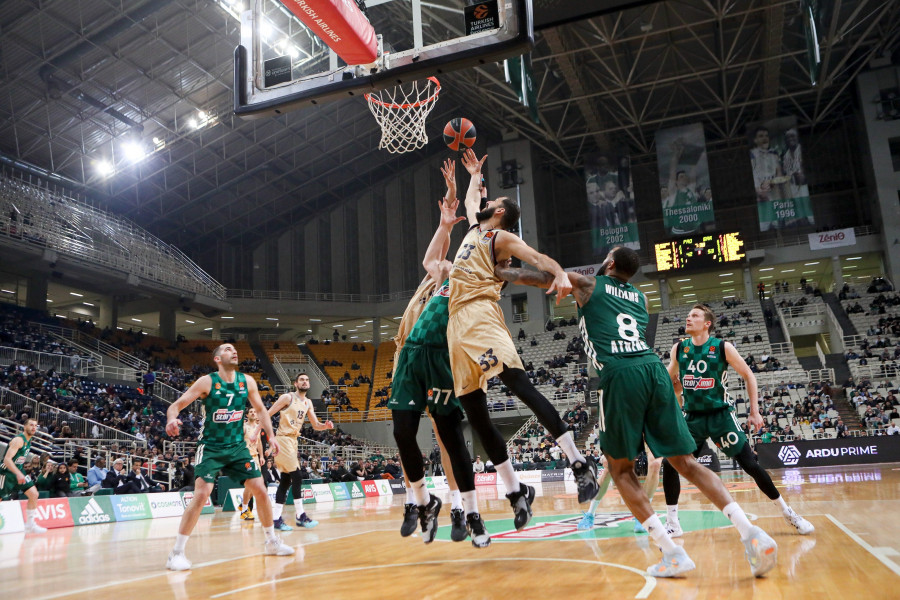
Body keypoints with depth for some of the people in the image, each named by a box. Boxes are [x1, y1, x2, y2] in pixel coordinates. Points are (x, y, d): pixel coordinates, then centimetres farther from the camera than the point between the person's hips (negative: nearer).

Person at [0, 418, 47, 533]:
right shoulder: (18, 440, -20)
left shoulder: (29, 440, 8)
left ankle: (30, 525, 3)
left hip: (18, 471, 8)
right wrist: (18, 474, -38)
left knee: (34, 494, -4)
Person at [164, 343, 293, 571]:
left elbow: (260, 409, 11)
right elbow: (176, 405, -13)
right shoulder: (207, 382, -12)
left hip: (237, 446, 4)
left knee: (260, 490, 3)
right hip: (211, 447, -4)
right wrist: (172, 420, -35)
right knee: (201, 494, -18)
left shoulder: (247, 381, -1)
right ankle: (176, 553, -6)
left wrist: (271, 437, 2)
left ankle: (272, 542, 22)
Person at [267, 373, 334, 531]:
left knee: (286, 479, 7)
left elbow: (316, 425, 14)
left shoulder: (308, 403, 12)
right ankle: (300, 516, -8)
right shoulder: (288, 397, -9)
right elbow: (267, 415, -9)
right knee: (296, 475, -12)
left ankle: (276, 518, 11)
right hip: (283, 439, -8)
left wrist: (326, 426, -8)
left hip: (293, 440, 8)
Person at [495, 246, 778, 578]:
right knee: (686, 462, 9)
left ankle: (672, 553, 0)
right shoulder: (641, 297, 30)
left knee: (621, 469, 10)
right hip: (654, 368, 4)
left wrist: (500, 271, 41)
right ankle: (751, 533, -6)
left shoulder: (586, 285, 18)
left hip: (619, 375, -4)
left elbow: (539, 276, 25)